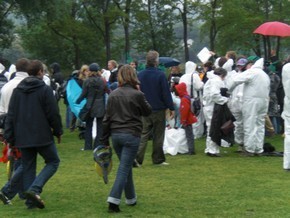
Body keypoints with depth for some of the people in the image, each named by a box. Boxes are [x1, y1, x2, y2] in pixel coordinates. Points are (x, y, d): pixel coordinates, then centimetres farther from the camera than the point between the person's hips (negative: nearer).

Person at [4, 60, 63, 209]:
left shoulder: (17, 90, 7)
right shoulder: (45, 90, -9)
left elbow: (10, 115, 8)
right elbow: (53, 114, -8)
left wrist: (9, 137, 12)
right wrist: (58, 131, 6)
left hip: (23, 138, 5)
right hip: (42, 135, -5)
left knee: (28, 167, 13)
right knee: (53, 162, 8)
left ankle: (31, 200, 11)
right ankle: (34, 189, -11)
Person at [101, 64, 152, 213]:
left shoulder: (113, 95, 3)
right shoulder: (137, 95, -10)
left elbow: (107, 118, 5)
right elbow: (148, 111, 6)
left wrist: (105, 139, 11)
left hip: (116, 135, 5)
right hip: (131, 135, -5)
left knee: (126, 167, 20)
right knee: (124, 168, -4)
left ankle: (131, 198, 28)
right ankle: (113, 200, -14)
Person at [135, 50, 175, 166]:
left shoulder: (140, 75, 2)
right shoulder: (160, 75, -12)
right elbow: (166, 93, -11)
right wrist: (171, 108, -4)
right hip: (158, 110, -3)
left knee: (143, 134, 5)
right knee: (158, 135, 7)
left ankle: (137, 157, -11)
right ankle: (158, 159, 12)